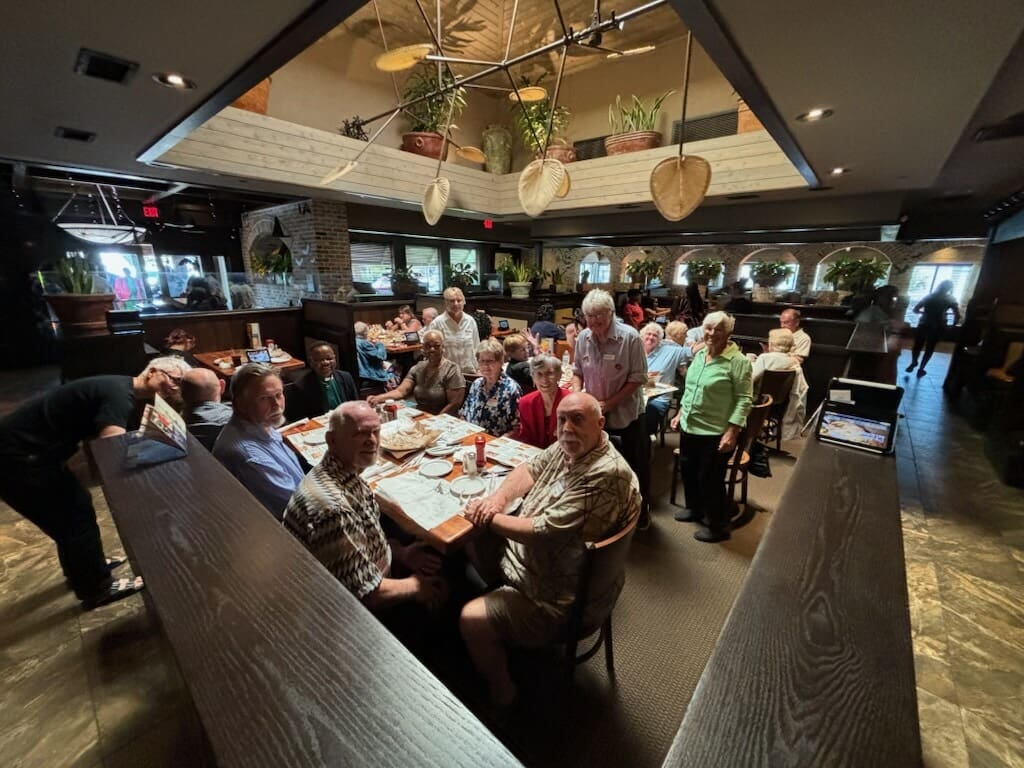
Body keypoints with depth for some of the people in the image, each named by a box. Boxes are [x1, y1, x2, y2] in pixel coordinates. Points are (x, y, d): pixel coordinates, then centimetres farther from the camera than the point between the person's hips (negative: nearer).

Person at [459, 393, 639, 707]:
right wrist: (498, 498, -14)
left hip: (564, 598, -9)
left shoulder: (605, 475, -32)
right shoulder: (568, 447, -5)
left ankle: (502, 695, 16)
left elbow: (544, 532, -32)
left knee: (471, 621, -13)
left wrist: (489, 519, -19)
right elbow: (530, 469, 6)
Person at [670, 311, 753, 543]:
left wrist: (732, 431, -20)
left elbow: (744, 399, -16)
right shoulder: (699, 355, 7)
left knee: (709, 479, 6)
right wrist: (681, 413, 16)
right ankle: (694, 509, 44)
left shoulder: (738, 361, -14)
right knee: (688, 472, 20)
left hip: (716, 433, -7)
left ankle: (718, 525, 28)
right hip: (689, 427, 7)